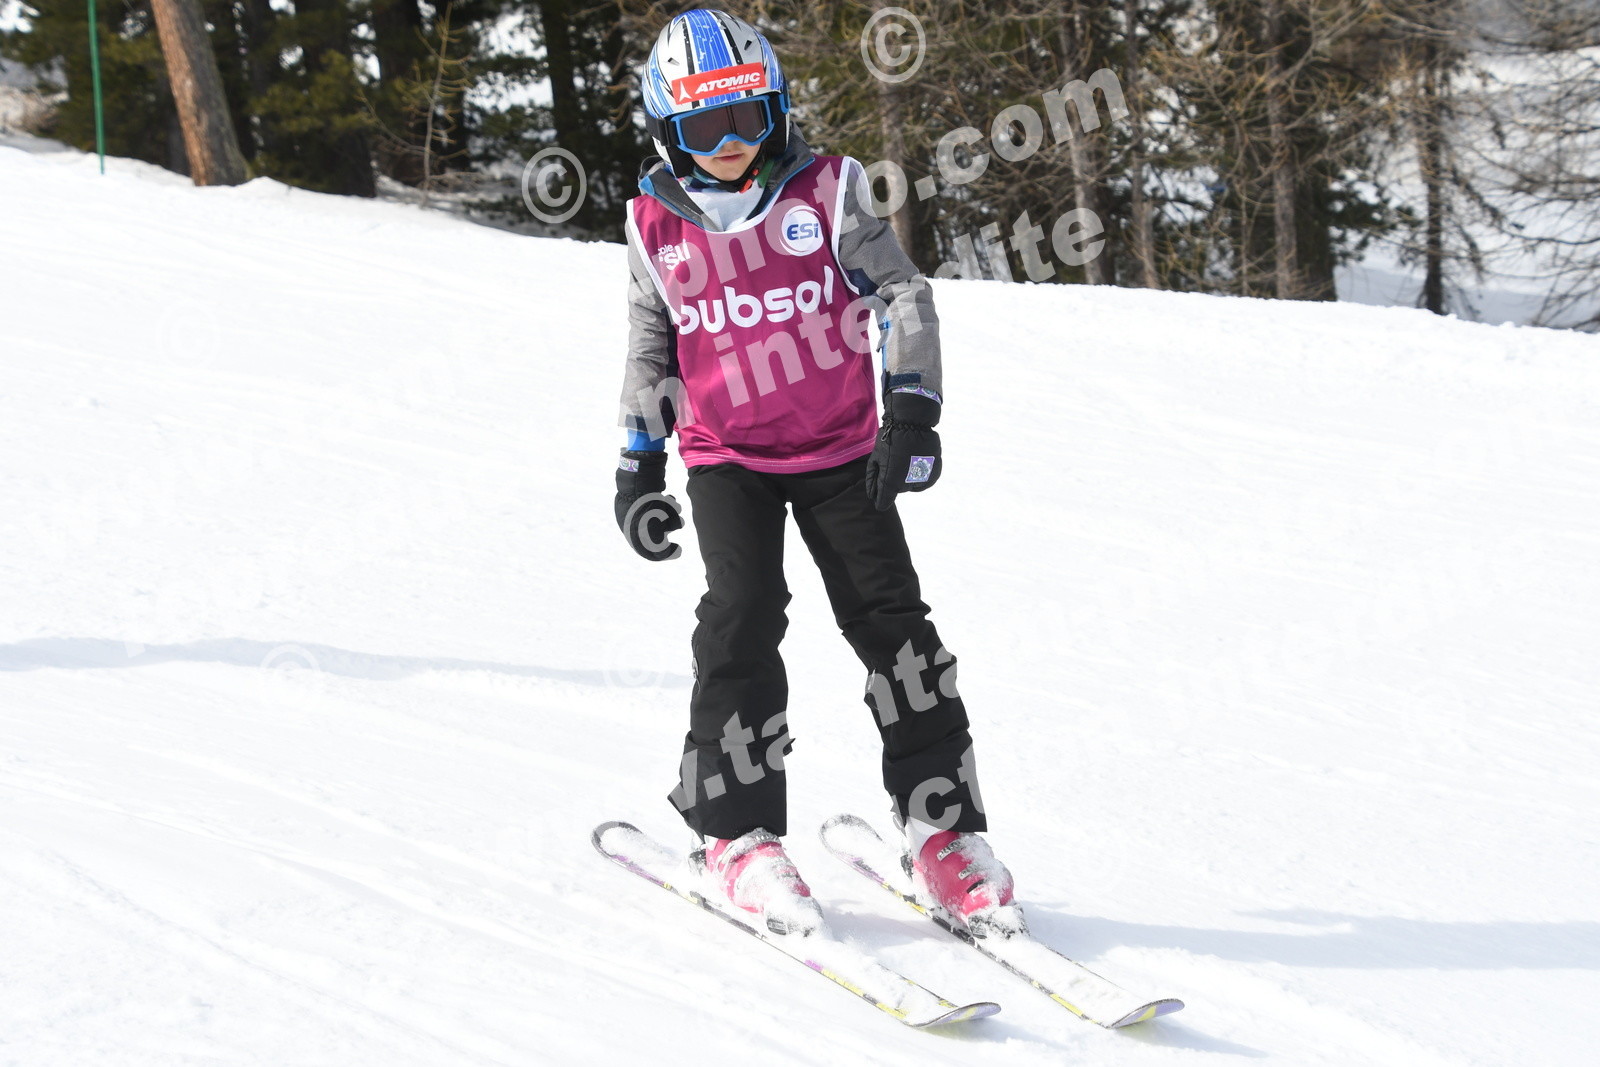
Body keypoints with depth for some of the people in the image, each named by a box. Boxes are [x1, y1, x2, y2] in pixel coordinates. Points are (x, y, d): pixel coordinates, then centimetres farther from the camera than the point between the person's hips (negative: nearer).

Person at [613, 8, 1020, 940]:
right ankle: (738, 834, -6)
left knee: (891, 620, -4)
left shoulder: (827, 190, -6)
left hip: (841, 448, 0)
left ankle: (945, 829, 5)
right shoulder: (657, 225, 1)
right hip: (727, 458, 1)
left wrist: (909, 418, -17)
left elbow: (902, 296, -7)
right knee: (743, 619, -16)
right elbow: (651, 350, 12)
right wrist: (640, 468, 9)